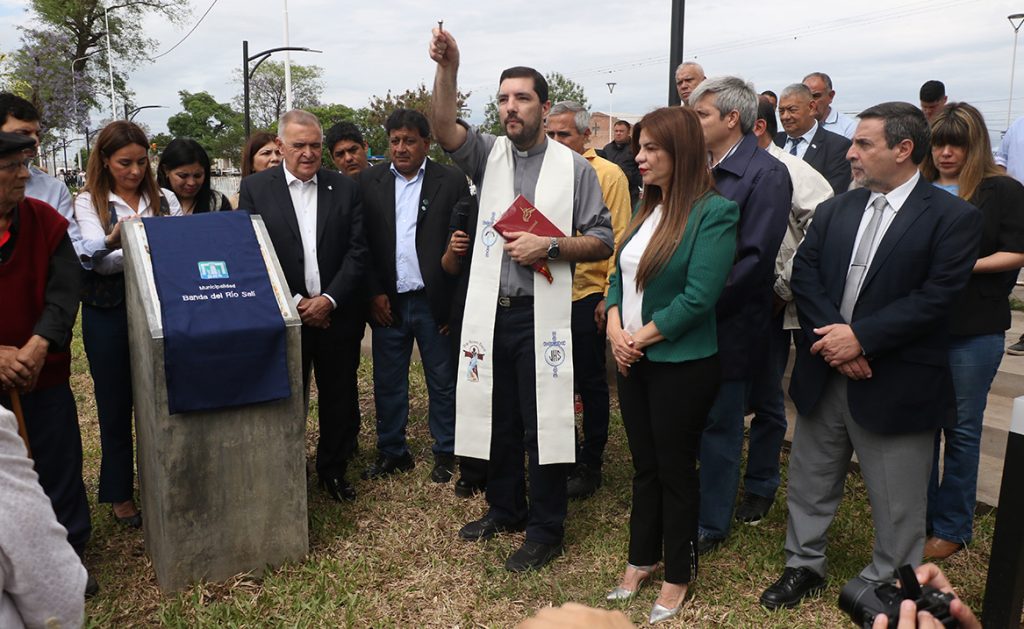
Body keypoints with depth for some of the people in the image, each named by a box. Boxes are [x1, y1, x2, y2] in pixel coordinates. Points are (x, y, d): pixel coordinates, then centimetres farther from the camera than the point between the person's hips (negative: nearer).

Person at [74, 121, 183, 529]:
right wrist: (114, 241, -32)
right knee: (115, 403, 9)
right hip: (108, 314, -1)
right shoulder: (89, 202, 1)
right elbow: (97, 259, -13)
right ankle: (120, 492, 23)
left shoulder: (165, 200, 7)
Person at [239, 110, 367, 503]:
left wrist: (330, 300, -11)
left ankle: (334, 469, 29)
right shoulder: (255, 188, 0)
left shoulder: (345, 189, 3)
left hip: (338, 314, 2)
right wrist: (294, 302, -11)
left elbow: (357, 251, -1)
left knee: (340, 397, 11)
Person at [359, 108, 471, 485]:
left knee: (443, 383, 9)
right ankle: (392, 452, 26)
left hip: (435, 302, -2)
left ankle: (445, 453, 24)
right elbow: (363, 243, 4)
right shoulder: (369, 182, 5)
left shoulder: (452, 181, -1)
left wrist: (456, 302, -6)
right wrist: (374, 293, -3)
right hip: (388, 302, 2)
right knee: (387, 384, 10)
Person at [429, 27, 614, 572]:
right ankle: (504, 508, 36)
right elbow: (445, 129, -13)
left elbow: (602, 241, -2)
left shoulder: (574, 167, 0)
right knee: (497, 418, 16)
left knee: (543, 423, 4)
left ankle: (545, 531, 20)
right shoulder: (488, 154, 7)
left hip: (542, 316, -3)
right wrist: (447, 69, -26)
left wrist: (550, 247, -16)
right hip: (490, 312, 4)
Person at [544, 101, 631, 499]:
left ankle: (591, 464, 20)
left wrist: (610, 296, -13)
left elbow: (619, 240, -9)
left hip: (587, 295, -5)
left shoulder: (608, 175, -6)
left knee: (591, 384, 7)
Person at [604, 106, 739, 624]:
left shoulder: (713, 211, -15)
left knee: (675, 469, 8)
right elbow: (621, 276, 11)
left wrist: (640, 336, -15)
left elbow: (698, 297, -21)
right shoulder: (648, 208, 9)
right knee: (645, 465, 18)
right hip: (632, 361, 7)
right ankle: (641, 560, 34)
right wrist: (615, 331, -5)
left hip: (682, 365, -7)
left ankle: (678, 576, 26)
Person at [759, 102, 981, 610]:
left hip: (895, 385, -4)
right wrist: (831, 336, -15)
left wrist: (860, 337, -21)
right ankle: (804, 565, 37)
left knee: (896, 505, 9)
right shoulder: (834, 209, 7)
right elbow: (804, 273, -1)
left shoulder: (953, 217, -7)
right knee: (810, 482, 18)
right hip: (824, 375, 5)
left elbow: (935, 296, -16)